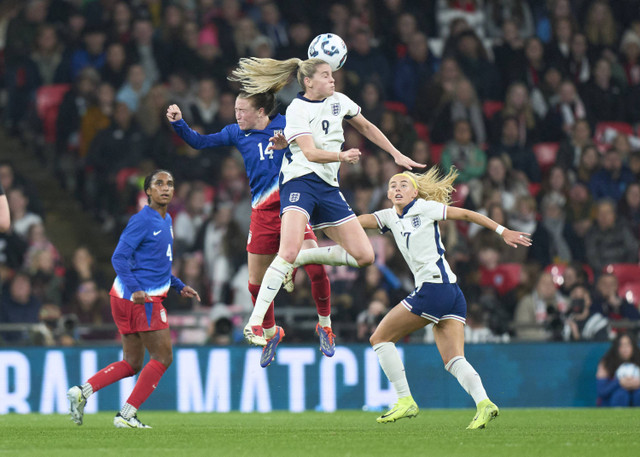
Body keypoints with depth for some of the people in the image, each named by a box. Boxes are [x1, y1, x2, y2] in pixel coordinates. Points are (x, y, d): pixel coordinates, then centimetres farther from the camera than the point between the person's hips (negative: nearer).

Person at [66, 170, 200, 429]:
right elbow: (119, 258, -17)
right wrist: (135, 289, -28)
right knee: (162, 358, -5)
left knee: (131, 364, 12)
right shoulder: (142, 220, -12)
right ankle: (127, 414, -3)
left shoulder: (166, 221, 17)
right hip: (142, 299, -10)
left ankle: (82, 391, 5)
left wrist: (179, 286, 19)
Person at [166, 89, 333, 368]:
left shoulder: (287, 125, -2)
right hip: (262, 212, 3)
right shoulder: (238, 133, 6)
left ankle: (324, 324, 6)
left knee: (316, 268, -18)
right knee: (256, 282, 4)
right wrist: (178, 123, -4)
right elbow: (199, 142, 11)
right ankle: (270, 333, 30)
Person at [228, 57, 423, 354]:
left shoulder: (338, 101, 12)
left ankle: (300, 258, 11)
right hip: (301, 181, -7)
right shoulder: (297, 109, -6)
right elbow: (310, 152, -17)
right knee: (288, 252, -26)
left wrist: (397, 155, 27)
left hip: (329, 188, 7)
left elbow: (366, 127, 28)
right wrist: (342, 156, -33)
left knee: (364, 256, -1)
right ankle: (255, 323, -25)